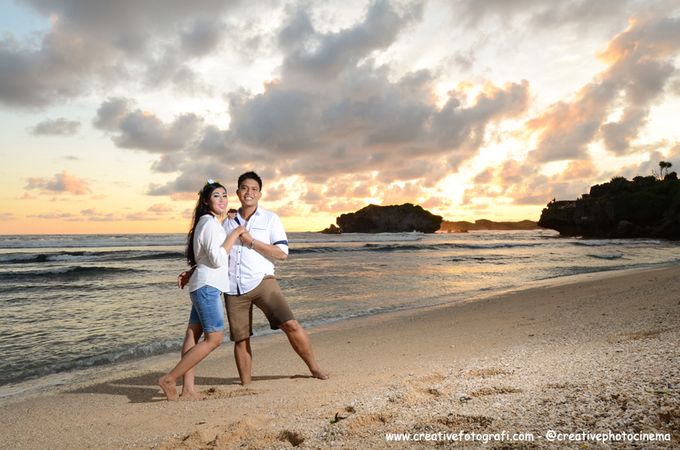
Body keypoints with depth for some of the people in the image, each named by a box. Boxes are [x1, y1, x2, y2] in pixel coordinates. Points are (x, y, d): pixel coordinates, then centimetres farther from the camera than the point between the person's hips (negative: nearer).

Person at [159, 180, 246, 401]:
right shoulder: (209, 223, -12)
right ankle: (169, 379, -6)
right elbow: (217, 259, -20)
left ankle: (188, 389, 8)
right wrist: (234, 234, -15)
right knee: (214, 338, -9)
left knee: (193, 335, 6)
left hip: (205, 286, 10)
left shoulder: (211, 223, 19)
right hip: (207, 285, -10)